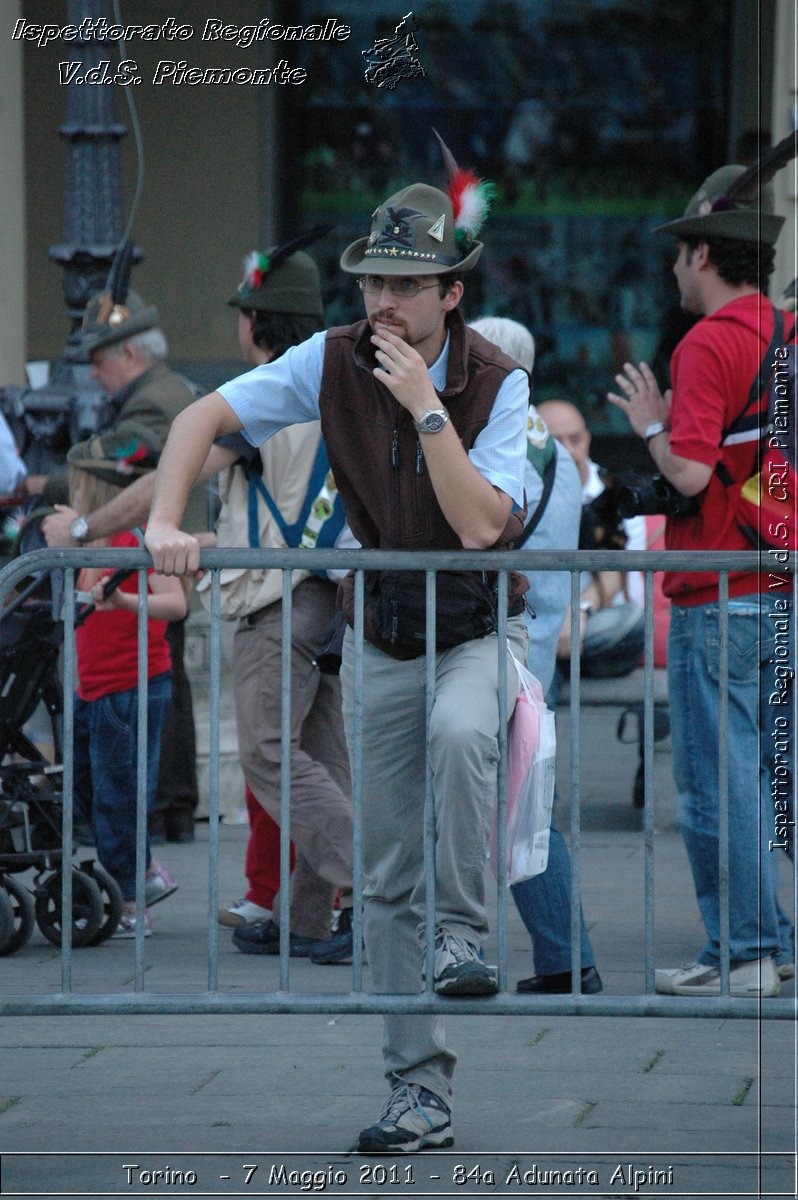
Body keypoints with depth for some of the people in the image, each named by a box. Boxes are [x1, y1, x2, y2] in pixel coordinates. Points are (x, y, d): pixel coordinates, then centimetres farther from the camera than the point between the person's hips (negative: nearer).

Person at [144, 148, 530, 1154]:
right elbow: (202, 418, -6)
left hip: (477, 627, -3)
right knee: (387, 879, 2)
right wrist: (164, 522, -19)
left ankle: (462, 936, -23)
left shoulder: (496, 383, -14)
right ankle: (420, 1092, 7)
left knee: (459, 733, -40)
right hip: (379, 637, 3)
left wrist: (426, 410, -28)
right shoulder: (334, 363, -7)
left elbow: (479, 526, -25)